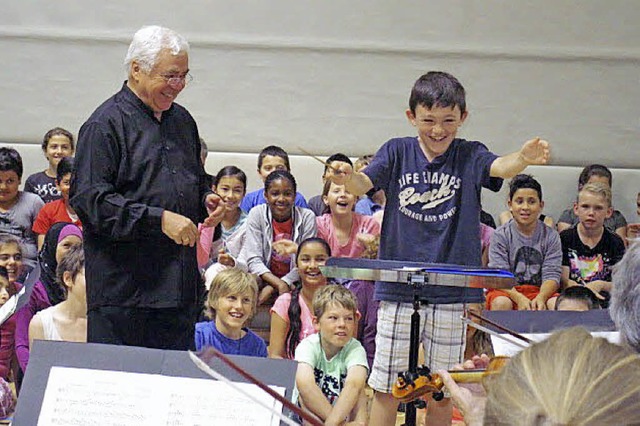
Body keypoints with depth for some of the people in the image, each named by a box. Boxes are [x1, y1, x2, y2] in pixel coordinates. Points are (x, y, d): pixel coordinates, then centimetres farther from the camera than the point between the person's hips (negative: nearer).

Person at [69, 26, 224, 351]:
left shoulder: (182, 120, 17)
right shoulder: (105, 125, -7)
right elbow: (89, 199, -16)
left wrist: (206, 199, 7)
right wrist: (159, 219, -20)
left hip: (181, 285, 7)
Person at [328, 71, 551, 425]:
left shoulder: (470, 156, 0)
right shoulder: (398, 152, 3)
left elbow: (501, 166, -20)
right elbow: (363, 184, -11)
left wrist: (524, 158, -43)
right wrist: (347, 178, -35)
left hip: (452, 294, 0)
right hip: (397, 287, 0)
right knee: (385, 389, 5)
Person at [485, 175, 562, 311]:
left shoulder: (551, 236, 5)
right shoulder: (500, 235, 0)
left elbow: (552, 275, -4)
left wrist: (541, 298, -26)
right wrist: (519, 298, -28)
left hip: (540, 290, 2)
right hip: (507, 291, -1)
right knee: (501, 303, -34)